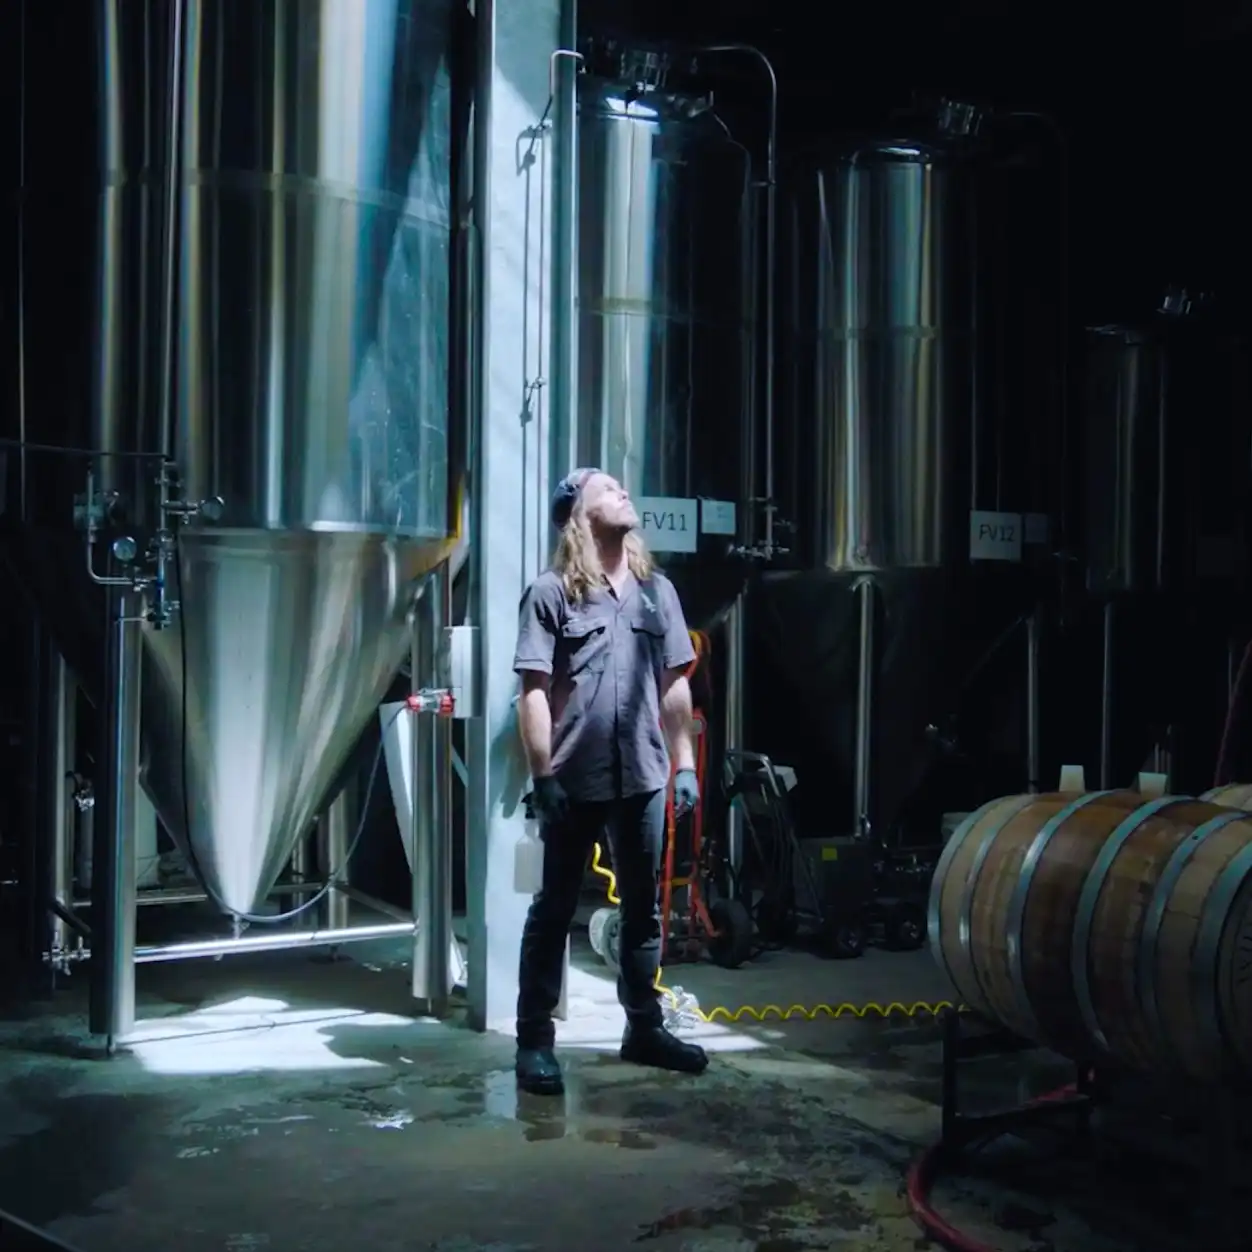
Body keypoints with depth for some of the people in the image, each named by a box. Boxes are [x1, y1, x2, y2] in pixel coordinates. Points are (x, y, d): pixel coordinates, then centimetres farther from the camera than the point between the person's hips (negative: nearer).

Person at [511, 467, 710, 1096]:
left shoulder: (656, 589, 10)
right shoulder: (551, 592, -5)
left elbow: (674, 685, 13)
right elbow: (534, 691, -8)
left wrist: (684, 762, 9)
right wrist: (543, 774, -13)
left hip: (642, 776, 5)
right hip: (574, 780, -4)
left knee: (643, 907, 13)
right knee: (554, 910, 4)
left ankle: (644, 1027, 26)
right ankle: (534, 1040, 11)